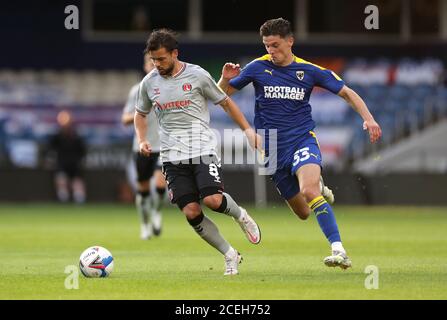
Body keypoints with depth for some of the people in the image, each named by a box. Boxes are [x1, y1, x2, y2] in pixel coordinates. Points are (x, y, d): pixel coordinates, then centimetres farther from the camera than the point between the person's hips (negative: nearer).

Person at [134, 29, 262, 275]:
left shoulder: (197, 76, -3)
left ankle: (241, 216, 13)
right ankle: (230, 255, 8)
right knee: (191, 212, -8)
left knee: (213, 200, -23)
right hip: (172, 157, 3)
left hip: (203, 150, -3)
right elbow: (140, 114, 23)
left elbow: (225, 103, 8)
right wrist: (142, 140, 5)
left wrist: (248, 130, 2)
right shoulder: (149, 83, 6)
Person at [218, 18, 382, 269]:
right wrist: (226, 79, -16)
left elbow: (346, 92, 7)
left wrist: (368, 118, -7)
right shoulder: (258, 68, 1)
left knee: (308, 190, -32)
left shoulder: (309, 71, 0)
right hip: (273, 150, 2)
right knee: (303, 213, 7)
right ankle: (319, 189, 44)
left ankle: (339, 251, -37)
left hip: (303, 140, -2)